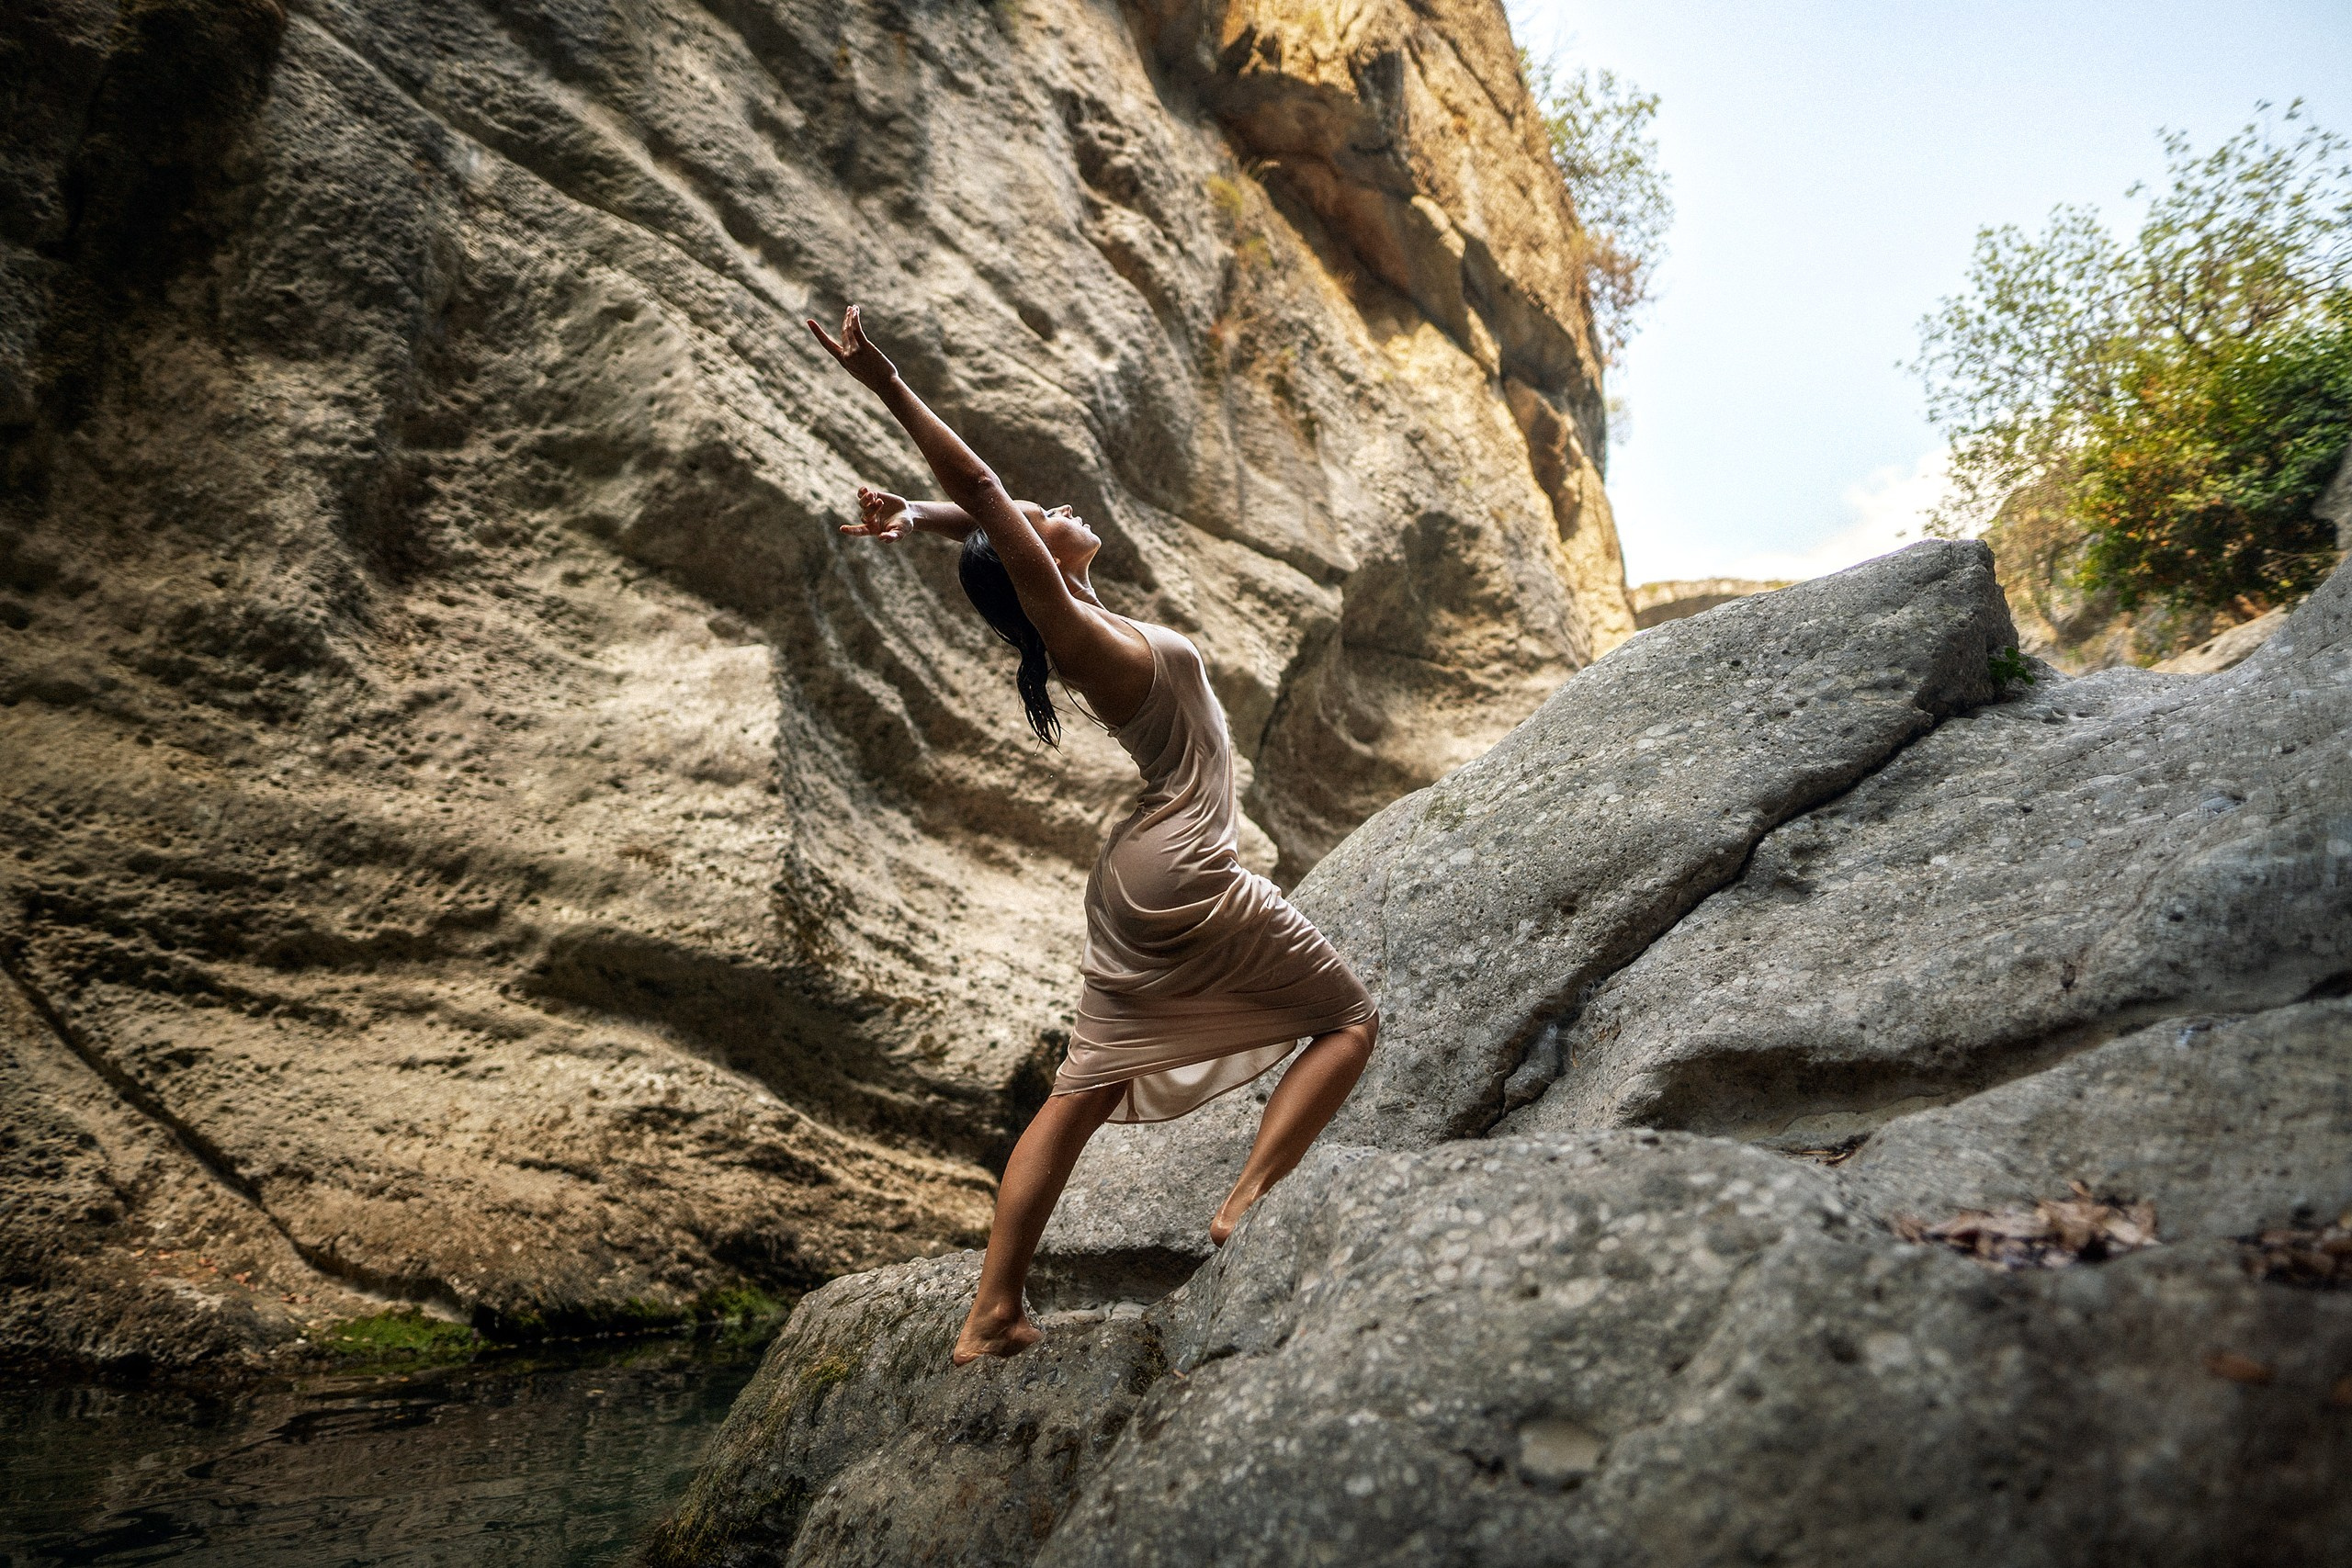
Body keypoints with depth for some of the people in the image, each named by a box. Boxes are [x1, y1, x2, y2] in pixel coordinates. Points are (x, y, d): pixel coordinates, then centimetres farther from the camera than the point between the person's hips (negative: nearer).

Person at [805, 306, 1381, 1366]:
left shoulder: (1079, 624, 5)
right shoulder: (1079, 634, -16)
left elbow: (983, 516, 17)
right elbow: (986, 496, -25)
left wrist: (916, 517, 2)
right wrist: (891, 391, -26)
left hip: (1137, 883, 8)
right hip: (1190, 882, -8)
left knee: (1084, 1093, 11)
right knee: (1348, 1021, 7)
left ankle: (991, 1316, 14)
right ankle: (1246, 1206, -5)